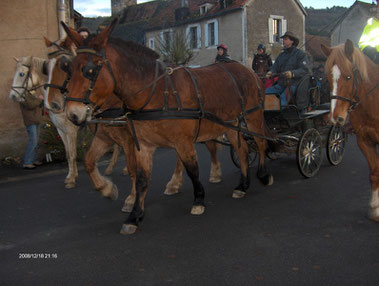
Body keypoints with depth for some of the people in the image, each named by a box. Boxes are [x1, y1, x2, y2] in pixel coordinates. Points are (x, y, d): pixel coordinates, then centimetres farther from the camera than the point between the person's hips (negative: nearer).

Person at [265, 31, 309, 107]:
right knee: (266, 91, -13)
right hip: (281, 84, 7)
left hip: (294, 83, -6)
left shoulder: (300, 54, 1)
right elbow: (275, 67, 14)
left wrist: (292, 73, -30)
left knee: (284, 96, -32)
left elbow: (304, 70, -11)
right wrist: (270, 72, -11)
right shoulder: (281, 55, 22)